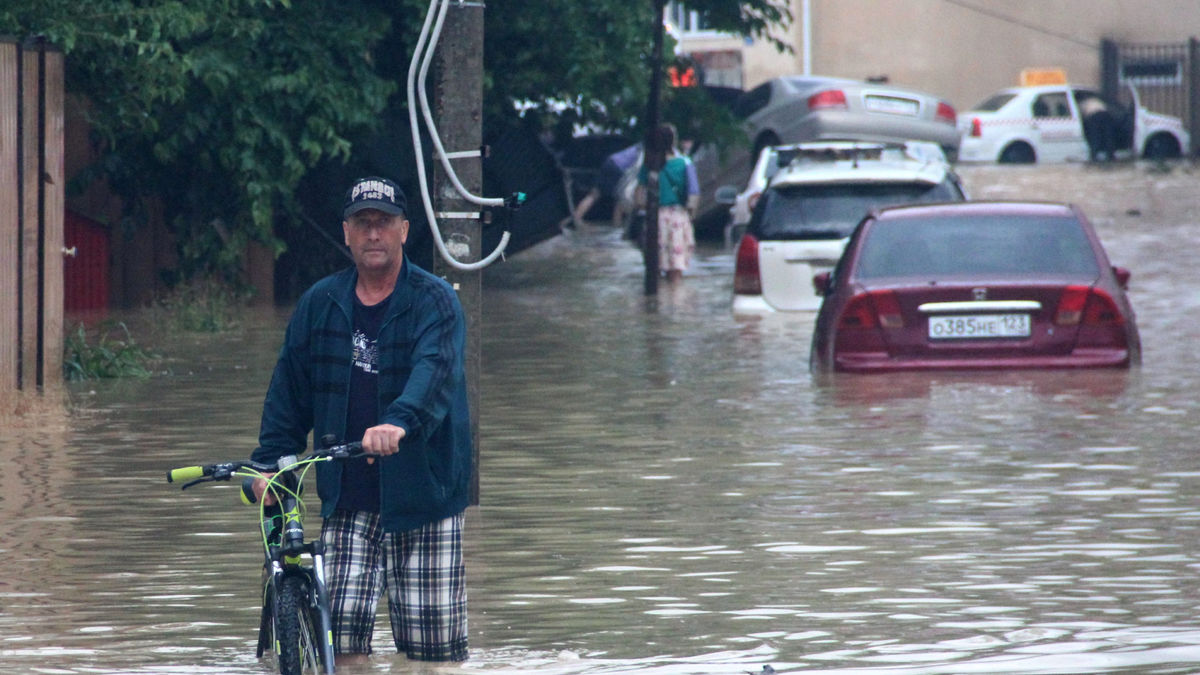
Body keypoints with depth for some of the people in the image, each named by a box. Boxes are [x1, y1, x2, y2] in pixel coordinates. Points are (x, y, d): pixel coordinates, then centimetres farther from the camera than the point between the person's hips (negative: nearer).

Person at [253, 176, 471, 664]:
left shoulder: (434, 301, -4)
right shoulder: (319, 303, 9)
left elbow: (435, 370, -23)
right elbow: (289, 389, 12)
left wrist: (400, 422, -42)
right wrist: (268, 462, -1)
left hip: (422, 497, -3)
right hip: (347, 500, 3)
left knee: (434, 641, -3)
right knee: (341, 637, -6)